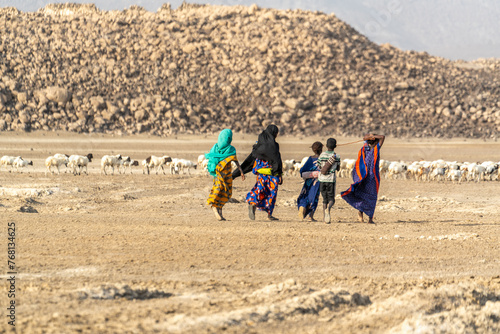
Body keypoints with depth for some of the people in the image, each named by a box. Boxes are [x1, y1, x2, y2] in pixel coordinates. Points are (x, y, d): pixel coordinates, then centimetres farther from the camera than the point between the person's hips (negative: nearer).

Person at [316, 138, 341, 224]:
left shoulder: (322, 155, 1)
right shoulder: (336, 157, -2)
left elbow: (319, 167, 10)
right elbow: (338, 168, 10)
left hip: (322, 179, 2)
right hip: (331, 180, -2)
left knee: (325, 199, 12)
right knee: (331, 199, 4)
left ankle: (325, 217, 7)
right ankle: (328, 209, -28)